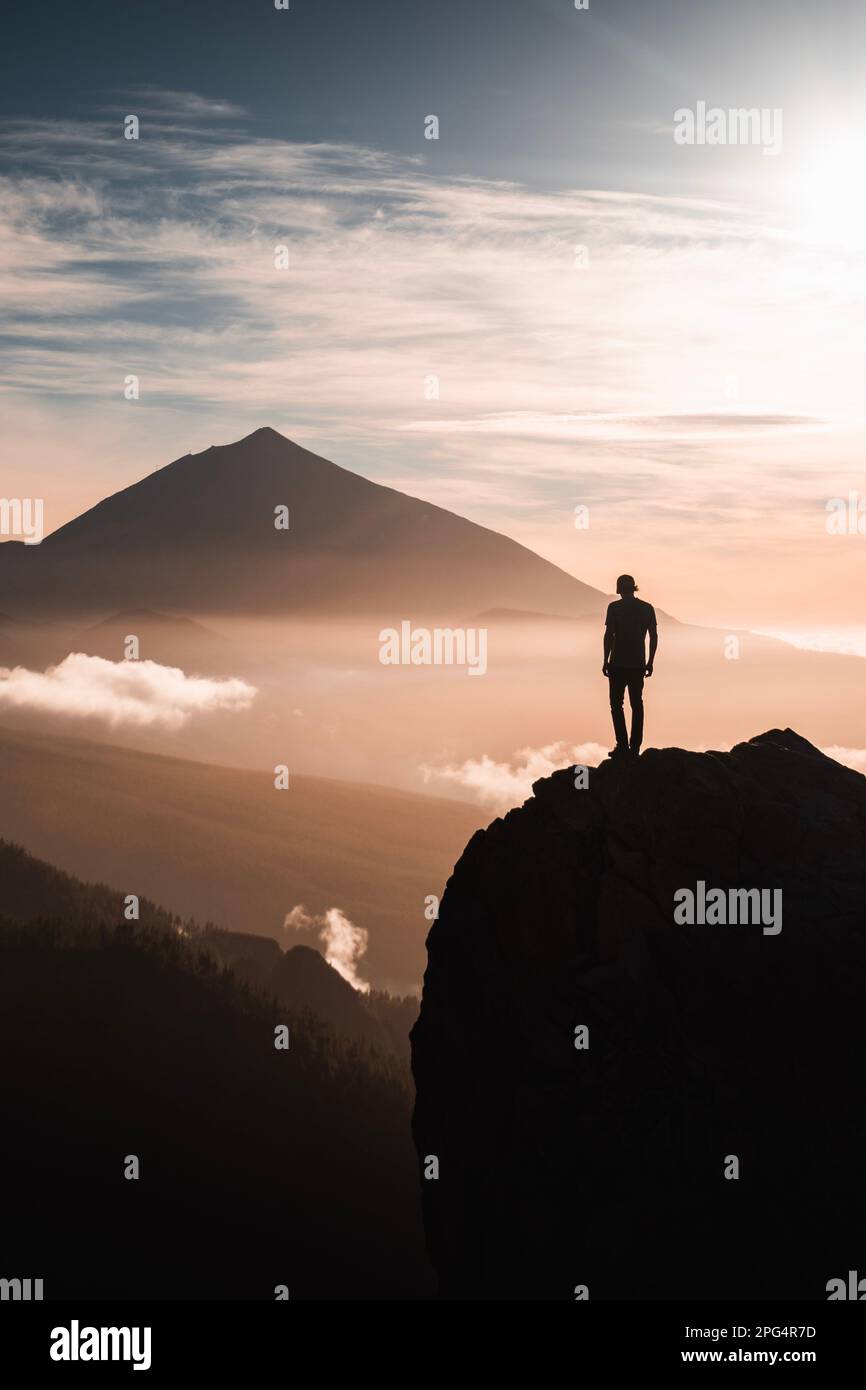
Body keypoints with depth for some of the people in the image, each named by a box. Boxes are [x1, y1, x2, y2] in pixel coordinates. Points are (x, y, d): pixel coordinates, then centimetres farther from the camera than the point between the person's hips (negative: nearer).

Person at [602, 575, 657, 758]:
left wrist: (605, 661, -3)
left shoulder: (614, 607, -7)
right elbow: (654, 636, 5)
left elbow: (609, 636, -10)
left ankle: (623, 745, -6)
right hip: (638, 664, 4)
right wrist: (650, 662, 12)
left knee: (616, 704, 3)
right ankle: (635, 747, 10)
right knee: (637, 704, 11)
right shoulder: (647, 608, 5)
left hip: (618, 664, -4)